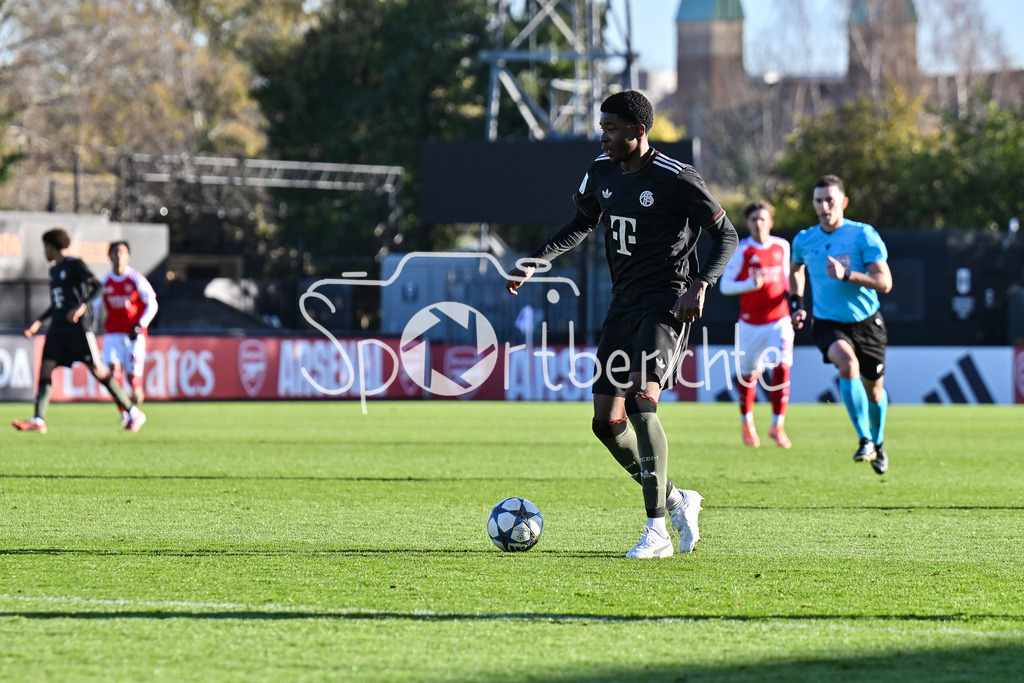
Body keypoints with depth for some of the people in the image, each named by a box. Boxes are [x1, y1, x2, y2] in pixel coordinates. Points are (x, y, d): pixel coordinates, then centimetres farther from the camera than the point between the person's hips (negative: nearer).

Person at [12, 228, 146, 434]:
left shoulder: (75, 264, -5)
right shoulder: (54, 271, 20)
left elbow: (97, 286, -16)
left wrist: (82, 307, -31)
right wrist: (38, 322, 22)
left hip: (79, 327, -8)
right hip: (58, 329, 8)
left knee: (97, 370, -8)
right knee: (45, 368, -6)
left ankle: (134, 413, 0)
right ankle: (39, 421, -12)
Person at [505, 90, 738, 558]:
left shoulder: (675, 179, -12)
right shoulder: (602, 171, 8)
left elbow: (726, 235, -7)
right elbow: (581, 225, 25)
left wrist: (700, 285, -21)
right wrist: (535, 263, 12)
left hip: (666, 304, -8)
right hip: (624, 304, 8)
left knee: (640, 400, -26)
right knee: (606, 421, 3)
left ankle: (657, 529, -21)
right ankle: (676, 501, 21)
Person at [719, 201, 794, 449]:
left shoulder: (782, 246, 5)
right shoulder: (741, 249, -7)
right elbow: (725, 286, -8)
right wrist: (751, 284, -23)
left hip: (779, 319, 1)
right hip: (750, 322, -1)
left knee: (782, 367, -16)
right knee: (748, 373, 7)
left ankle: (778, 425, -7)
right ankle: (746, 422, 31)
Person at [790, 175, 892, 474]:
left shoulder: (863, 235, -11)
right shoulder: (804, 240, 1)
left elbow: (884, 282, -17)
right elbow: (796, 270, 26)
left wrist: (846, 275, -28)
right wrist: (796, 303, 12)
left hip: (866, 322, 0)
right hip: (828, 323, 0)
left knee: (874, 390, 13)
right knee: (847, 362, -32)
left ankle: (877, 443, 44)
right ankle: (864, 440, -25)